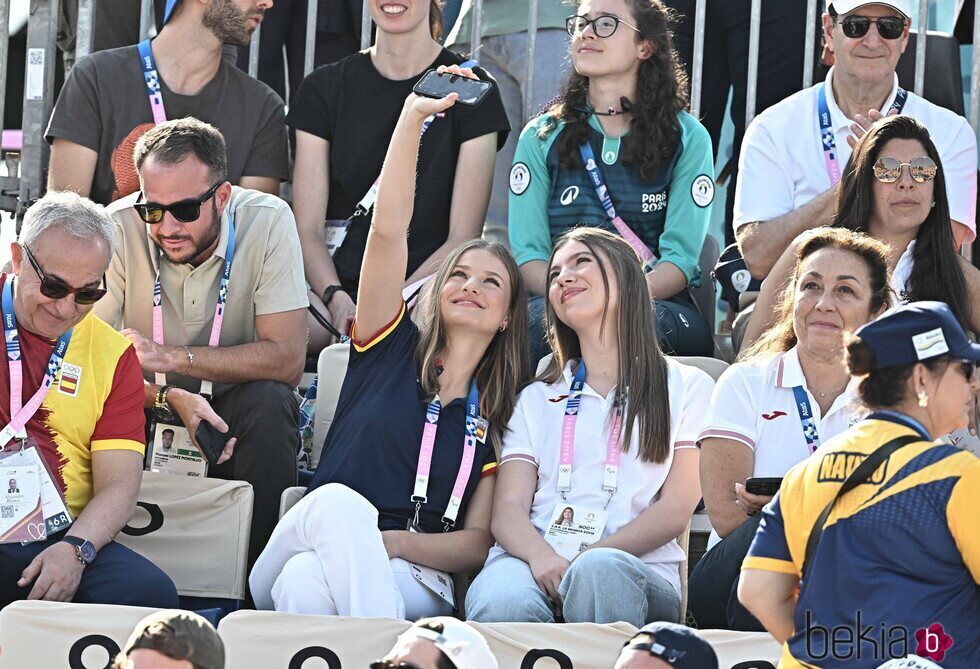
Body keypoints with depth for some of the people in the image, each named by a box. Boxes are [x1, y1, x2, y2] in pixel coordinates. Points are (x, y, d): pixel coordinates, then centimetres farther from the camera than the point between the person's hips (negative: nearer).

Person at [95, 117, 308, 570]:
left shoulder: (267, 222, -15)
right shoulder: (119, 229, -16)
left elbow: (287, 359, -19)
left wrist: (170, 357, -25)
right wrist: (167, 397, -33)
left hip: (234, 410, 0)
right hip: (148, 409, 0)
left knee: (270, 403, -31)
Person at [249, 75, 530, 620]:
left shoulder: (504, 417, 18)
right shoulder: (393, 352, 17)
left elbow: (478, 543, 10)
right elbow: (388, 230, 5)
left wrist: (391, 542, -10)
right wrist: (413, 115, -3)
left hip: (414, 581, -1)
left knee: (311, 580, -37)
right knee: (338, 500, -38)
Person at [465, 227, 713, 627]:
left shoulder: (686, 388, 19)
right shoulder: (536, 399, 28)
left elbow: (676, 512, 6)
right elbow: (508, 509, 12)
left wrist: (586, 559, -12)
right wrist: (542, 557, -14)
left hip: (636, 568, -1)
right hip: (533, 560, 1)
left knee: (599, 572, -41)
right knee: (504, 603, -38)